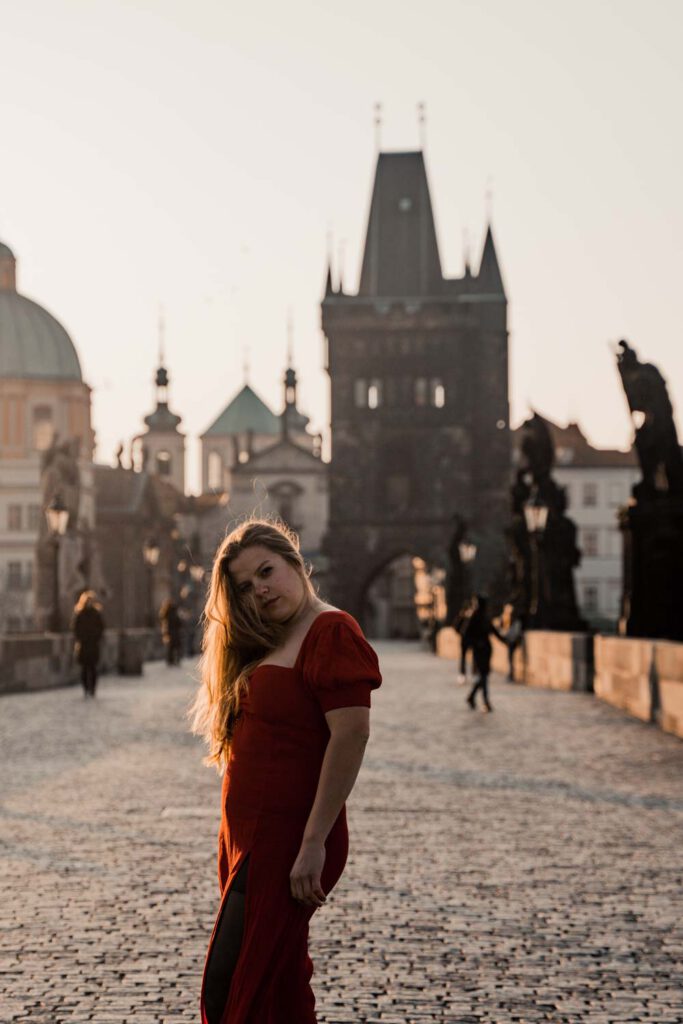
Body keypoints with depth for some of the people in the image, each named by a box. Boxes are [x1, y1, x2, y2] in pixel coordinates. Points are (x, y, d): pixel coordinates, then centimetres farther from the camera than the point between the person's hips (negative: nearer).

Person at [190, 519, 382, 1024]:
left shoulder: (331, 631, -11)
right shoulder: (266, 645, 17)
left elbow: (351, 734, -20)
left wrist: (314, 843, -23)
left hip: (287, 840, -9)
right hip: (248, 838, 9)